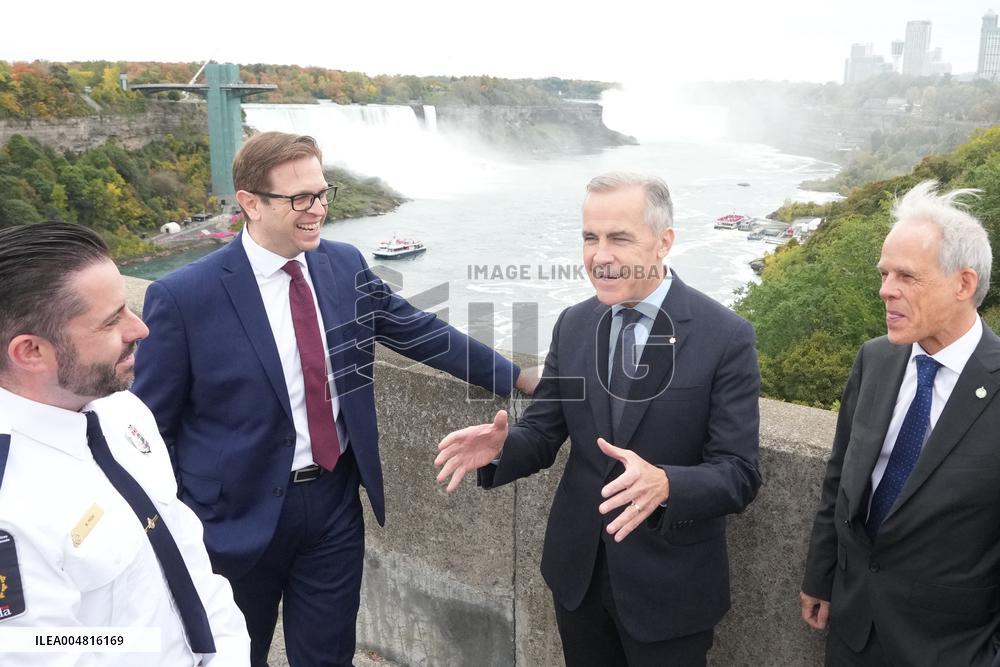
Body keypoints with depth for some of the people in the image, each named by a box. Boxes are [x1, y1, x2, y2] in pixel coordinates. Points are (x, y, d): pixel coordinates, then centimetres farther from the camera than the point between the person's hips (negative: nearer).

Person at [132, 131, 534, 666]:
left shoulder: (345, 265, -2)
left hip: (335, 499, 3)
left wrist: (518, 377, 11)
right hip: (241, 514, -3)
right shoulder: (183, 297, -15)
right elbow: (150, 428, -7)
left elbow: (420, 331, 8)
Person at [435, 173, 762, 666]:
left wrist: (664, 484, -37)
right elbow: (543, 431, 1)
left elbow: (739, 476, -18)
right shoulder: (572, 325, -2)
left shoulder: (725, 337, -16)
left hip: (669, 584, -4)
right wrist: (502, 445, -21)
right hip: (577, 570, 4)